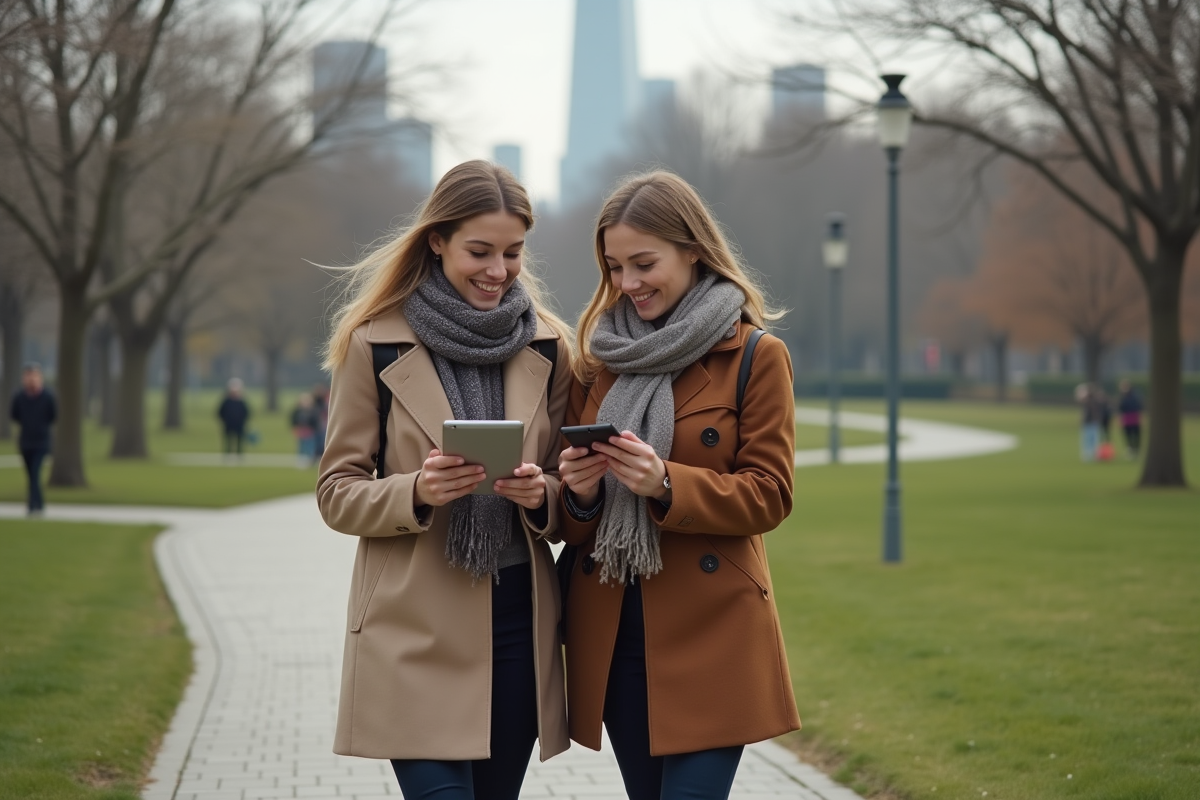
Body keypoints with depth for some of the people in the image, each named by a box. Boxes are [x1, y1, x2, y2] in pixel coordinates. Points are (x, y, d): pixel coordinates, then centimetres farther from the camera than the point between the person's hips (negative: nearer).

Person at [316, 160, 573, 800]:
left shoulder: (547, 347, 8)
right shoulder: (375, 345, -2)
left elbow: (574, 490, 14)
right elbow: (337, 493, 0)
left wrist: (543, 495, -10)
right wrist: (416, 492, -20)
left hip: (518, 622, 4)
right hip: (416, 628, -3)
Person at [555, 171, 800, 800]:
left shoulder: (755, 356, -2)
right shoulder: (600, 355, 11)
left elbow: (768, 494, -7)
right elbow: (571, 523, 13)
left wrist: (665, 485, -21)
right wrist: (578, 492, -11)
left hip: (709, 632, -5)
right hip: (610, 632, 5)